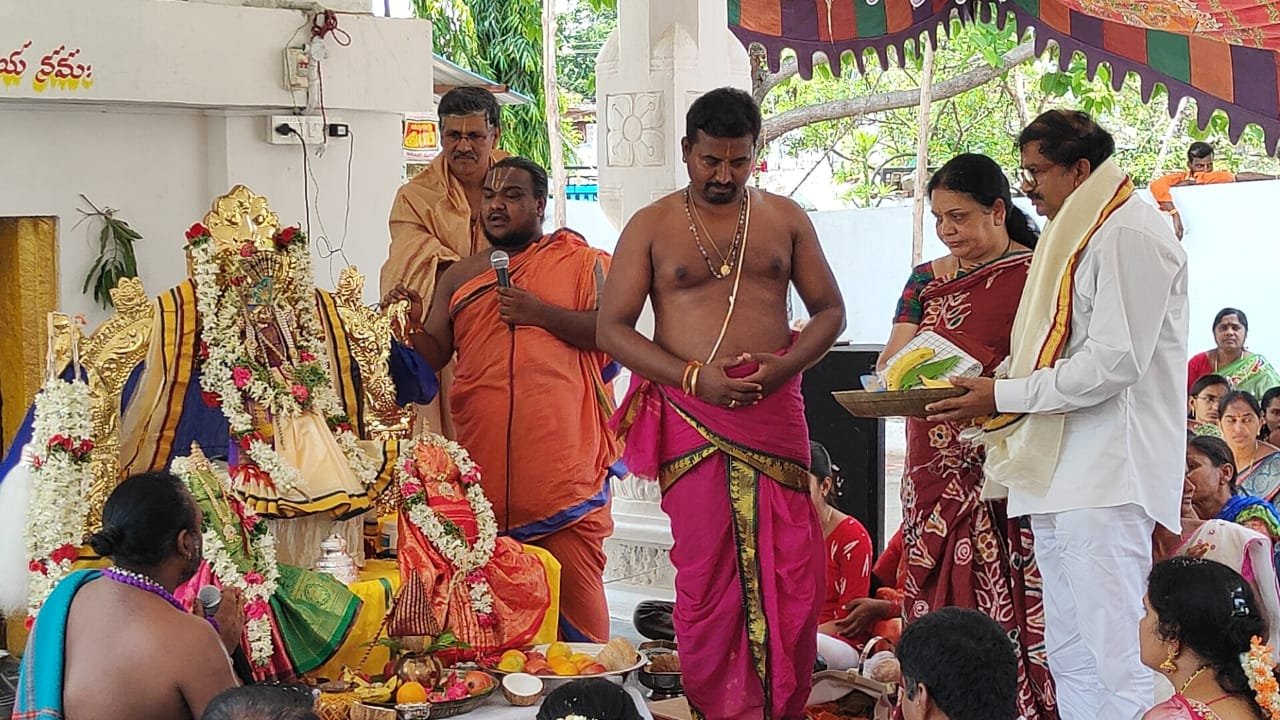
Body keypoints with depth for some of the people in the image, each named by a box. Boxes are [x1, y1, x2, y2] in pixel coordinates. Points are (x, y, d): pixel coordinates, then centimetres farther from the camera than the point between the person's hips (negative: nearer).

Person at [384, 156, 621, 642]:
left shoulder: (579, 261, 10)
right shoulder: (459, 277, 20)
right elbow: (433, 356, 16)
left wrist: (540, 313, -10)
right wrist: (411, 328, -5)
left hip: (563, 459, -3)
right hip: (485, 462, 3)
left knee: (576, 586, -7)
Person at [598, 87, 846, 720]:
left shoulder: (784, 218, 11)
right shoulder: (651, 227, 5)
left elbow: (829, 309, 14)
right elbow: (612, 327, 1)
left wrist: (787, 364, -6)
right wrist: (694, 377, -11)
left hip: (776, 410, 2)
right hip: (691, 416, -1)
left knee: (792, 571, -2)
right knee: (706, 573, 1)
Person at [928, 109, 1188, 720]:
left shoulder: (1128, 234, -8)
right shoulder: (1073, 238, 23)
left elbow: (1114, 361, -17)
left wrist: (1004, 396, -13)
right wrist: (985, 389, 12)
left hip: (1107, 475, -10)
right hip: (1059, 474, 10)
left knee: (1115, 658, -12)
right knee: (1069, 657, 10)